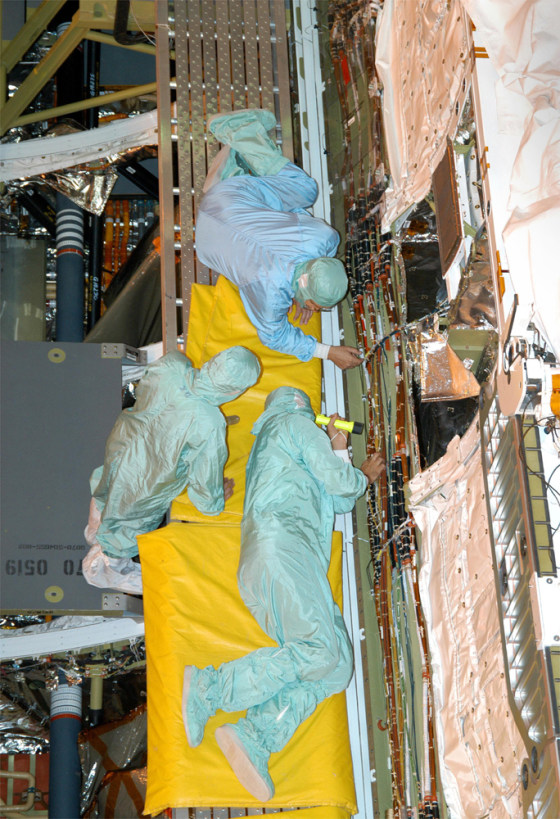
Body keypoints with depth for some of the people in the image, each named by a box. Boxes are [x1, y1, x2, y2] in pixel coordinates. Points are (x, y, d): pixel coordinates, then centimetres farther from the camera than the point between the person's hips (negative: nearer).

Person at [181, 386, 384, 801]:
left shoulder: (267, 449, 41)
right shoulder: (293, 423, 16)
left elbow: (340, 503, 39)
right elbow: (340, 483, 9)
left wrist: (338, 451, 35)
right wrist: (365, 475, 30)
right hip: (281, 545, -9)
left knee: (336, 664, -12)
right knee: (320, 648, -27)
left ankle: (254, 739, -27)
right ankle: (210, 688, -24)